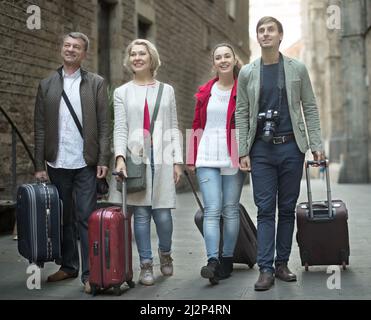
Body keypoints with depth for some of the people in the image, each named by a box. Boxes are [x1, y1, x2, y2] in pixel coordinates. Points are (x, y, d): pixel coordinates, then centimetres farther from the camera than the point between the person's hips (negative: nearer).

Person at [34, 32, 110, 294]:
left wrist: (103, 160, -8)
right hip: (57, 164, 3)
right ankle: (69, 266, 25)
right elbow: (40, 128, 7)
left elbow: (104, 125, 0)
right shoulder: (47, 85, 9)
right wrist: (40, 165, 2)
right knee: (63, 218, 12)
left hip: (85, 164, -3)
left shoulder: (96, 83, 4)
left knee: (86, 219, -2)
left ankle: (90, 273, 3)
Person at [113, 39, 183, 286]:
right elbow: (120, 129, 2)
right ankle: (146, 265, 11)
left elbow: (173, 128, 11)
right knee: (141, 213, 0)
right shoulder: (122, 92, 10)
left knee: (163, 213, -3)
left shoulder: (167, 90, 13)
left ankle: (165, 254, 25)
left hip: (162, 157, 0)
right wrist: (120, 157, -13)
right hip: (136, 156, 0)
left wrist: (177, 160, 3)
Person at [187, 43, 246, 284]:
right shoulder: (205, 92, 12)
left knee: (231, 210, 4)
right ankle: (213, 261, -11)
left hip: (233, 157, -2)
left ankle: (227, 260, 14)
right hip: (208, 158, 2)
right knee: (212, 210, -7)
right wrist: (192, 158, 12)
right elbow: (197, 126, 15)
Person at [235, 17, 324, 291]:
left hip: (291, 147, 0)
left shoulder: (297, 69, 6)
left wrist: (316, 145, -2)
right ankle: (265, 269, 0)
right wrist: (243, 152, -1)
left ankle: (282, 263, 17)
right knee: (265, 209, -2)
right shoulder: (247, 73, 6)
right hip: (261, 149, 0)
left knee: (287, 208, 7)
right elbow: (242, 114, 6)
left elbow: (310, 108, 6)